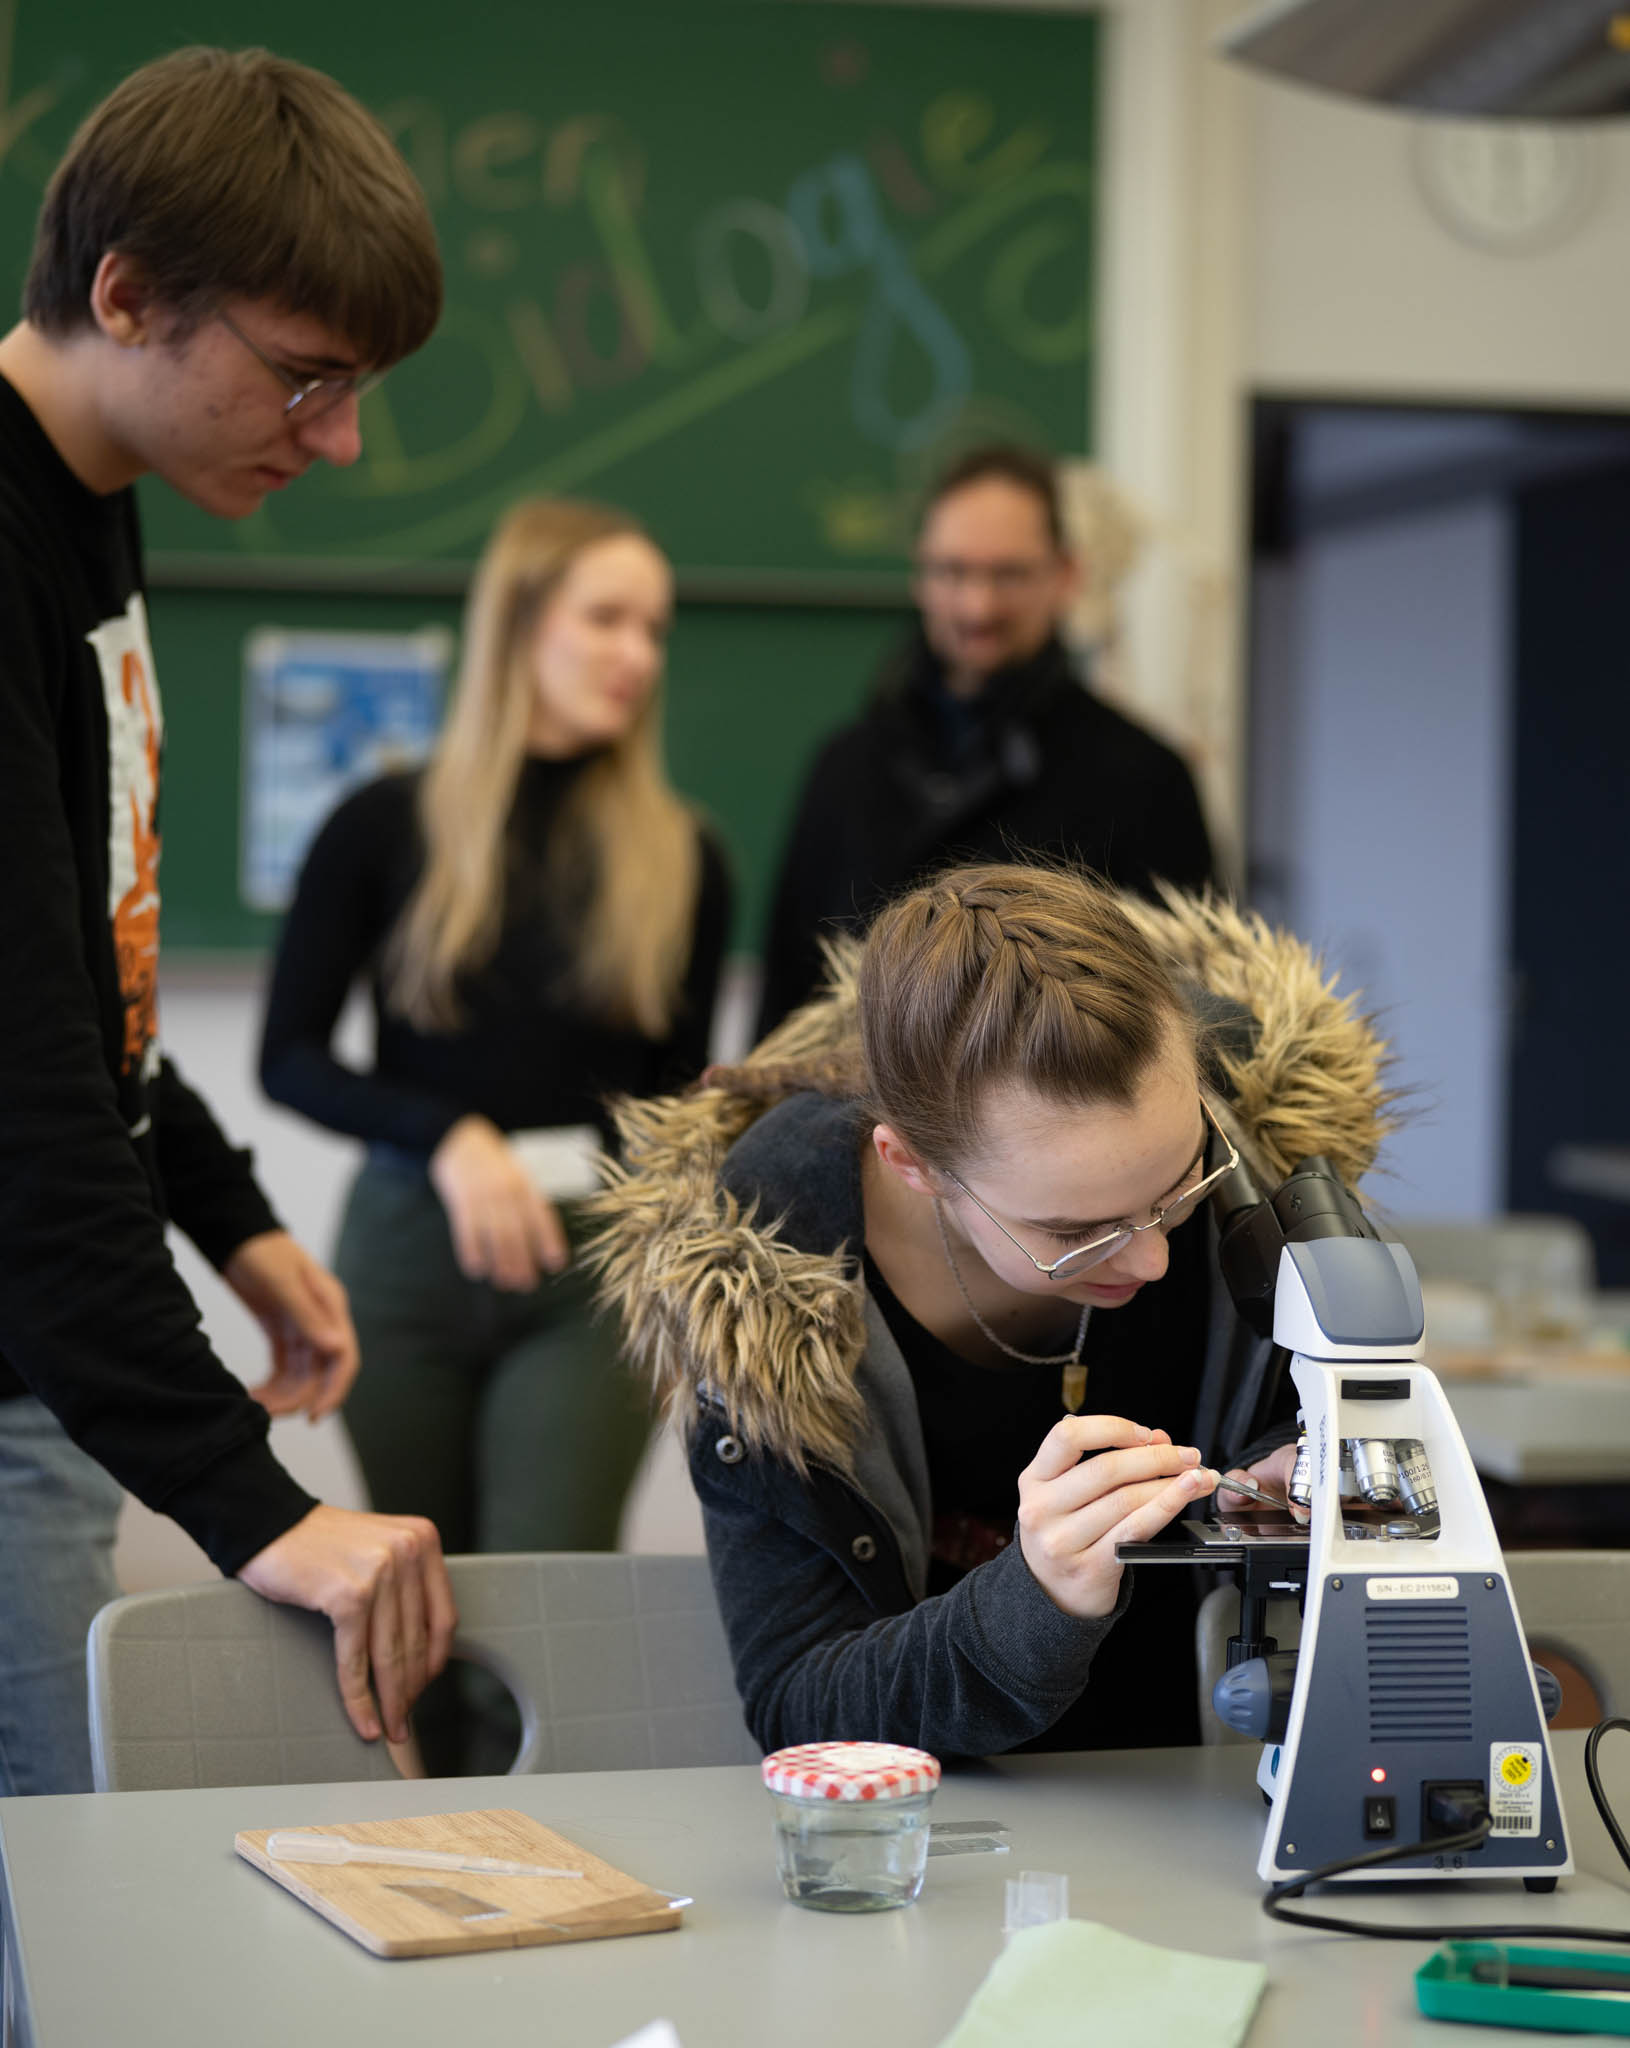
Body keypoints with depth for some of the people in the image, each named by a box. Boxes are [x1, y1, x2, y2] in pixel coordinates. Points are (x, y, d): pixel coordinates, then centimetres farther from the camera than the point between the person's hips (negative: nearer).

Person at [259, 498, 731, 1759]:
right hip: (411, 1252, 0)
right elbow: (291, 1059, -1)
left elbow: (683, 1087, 12)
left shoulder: (681, 857, 6)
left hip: (599, 1271, 0)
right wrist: (448, 1137, -16)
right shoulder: (388, 828, 1)